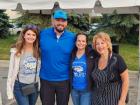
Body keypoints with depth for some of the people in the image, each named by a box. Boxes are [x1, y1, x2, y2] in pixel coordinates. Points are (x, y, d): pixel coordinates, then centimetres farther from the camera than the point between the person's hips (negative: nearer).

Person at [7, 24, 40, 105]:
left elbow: (39, 69, 6)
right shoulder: (16, 51, -10)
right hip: (20, 86, -3)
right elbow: (11, 71, -6)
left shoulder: (38, 51, -1)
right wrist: (10, 90, -7)